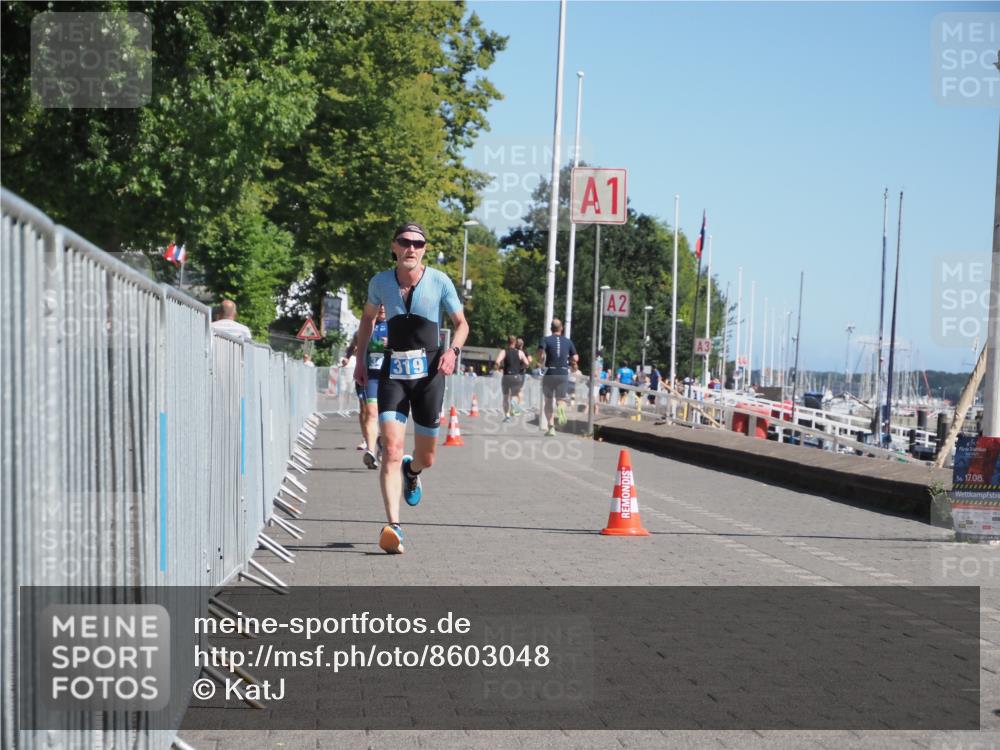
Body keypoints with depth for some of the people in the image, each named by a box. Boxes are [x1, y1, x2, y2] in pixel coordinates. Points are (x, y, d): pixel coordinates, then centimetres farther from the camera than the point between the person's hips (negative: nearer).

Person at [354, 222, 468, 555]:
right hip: (393, 372, 0)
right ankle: (393, 526, -20)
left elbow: (461, 323, 6)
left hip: (428, 372, 0)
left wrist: (452, 350, -13)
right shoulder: (380, 282, 1)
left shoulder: (440, 281, -4)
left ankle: (412, 471, 49)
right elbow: (368, 317, 20)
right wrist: (361, 359, 16)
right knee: (391, 450, -17)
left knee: (426, 458, 10)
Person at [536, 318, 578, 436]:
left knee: (548, 401, 12)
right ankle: (561, 408, -28)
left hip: (549, 373, -1)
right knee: (561, 399, 10)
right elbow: (575, 358, 5)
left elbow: (541, 351, -19)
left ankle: (550, 427, 5)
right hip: (563, 373, 1)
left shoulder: (546, 340, 0)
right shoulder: (568, 341, 9)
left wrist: (540, 363, -1)